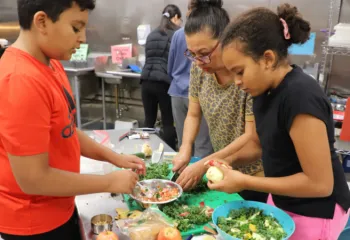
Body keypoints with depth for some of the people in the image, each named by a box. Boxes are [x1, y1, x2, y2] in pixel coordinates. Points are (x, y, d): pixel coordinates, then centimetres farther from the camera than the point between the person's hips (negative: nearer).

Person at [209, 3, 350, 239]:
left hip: (316, 213, -7)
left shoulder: (301, 96, -29)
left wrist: (244, 182, -24)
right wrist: (228, 161, -5)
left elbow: (320, 183, -27)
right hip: (283, 202, 7)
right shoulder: (266, 90, -3)